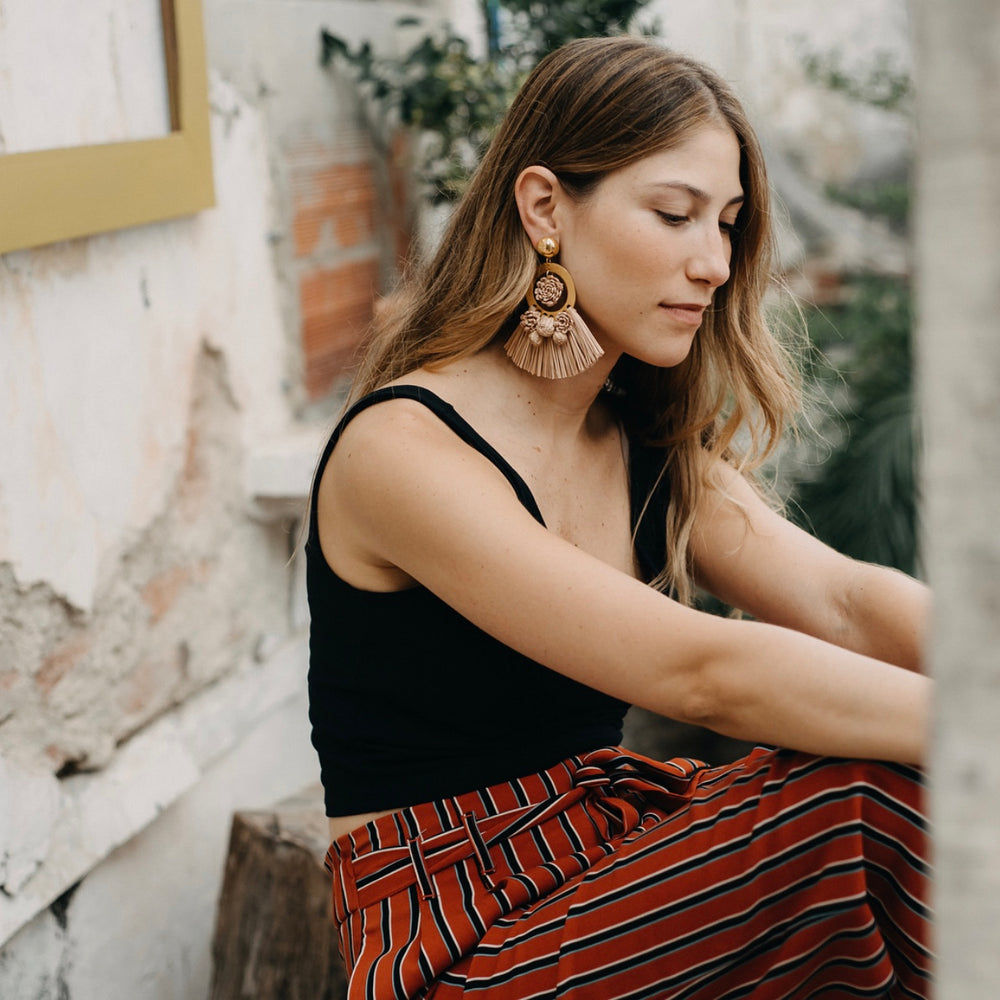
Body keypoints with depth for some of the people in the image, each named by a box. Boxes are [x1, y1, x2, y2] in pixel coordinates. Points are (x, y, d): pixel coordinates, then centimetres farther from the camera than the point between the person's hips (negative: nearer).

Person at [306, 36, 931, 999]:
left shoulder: (646, 445, 8)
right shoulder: (401, 450, -18)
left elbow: (838, 600, -7)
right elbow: (702, 672, -27)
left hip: (605, 867, 7)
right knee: (874, 800, -24)